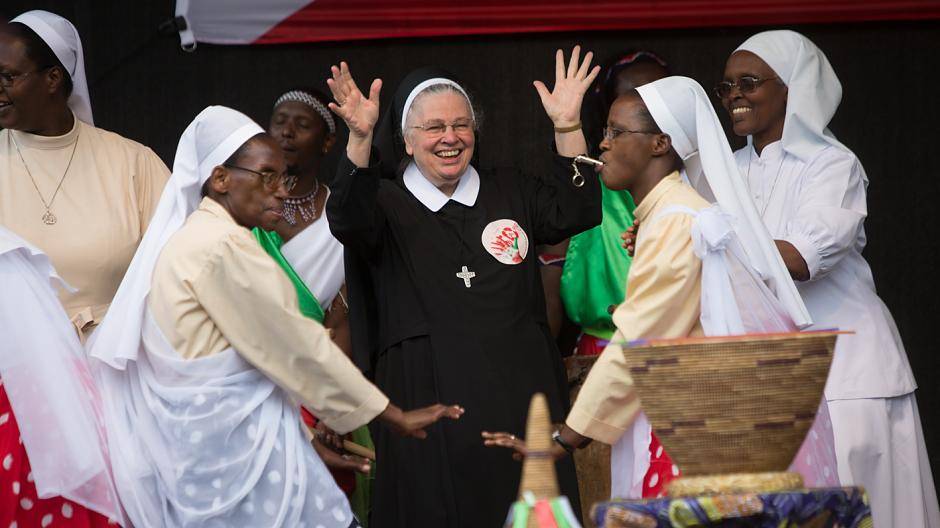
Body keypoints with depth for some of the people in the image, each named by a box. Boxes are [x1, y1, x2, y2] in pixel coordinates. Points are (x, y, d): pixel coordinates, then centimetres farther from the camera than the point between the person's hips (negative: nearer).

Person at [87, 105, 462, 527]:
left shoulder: (193, 238, 16)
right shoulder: (223, 246, -15)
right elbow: (296, 346, -15)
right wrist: (397, 416, -9)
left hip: (205, 439, 10)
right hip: (240, 446, -10)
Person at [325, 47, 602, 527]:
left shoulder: (509, 194, 16)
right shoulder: (388, 205, 4)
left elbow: (575, 212, 3)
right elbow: (348, 221, -17)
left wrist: (568, 128, -8)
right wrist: (360, 139, -32)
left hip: (520, 398, 3)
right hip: (430, 406, -3)